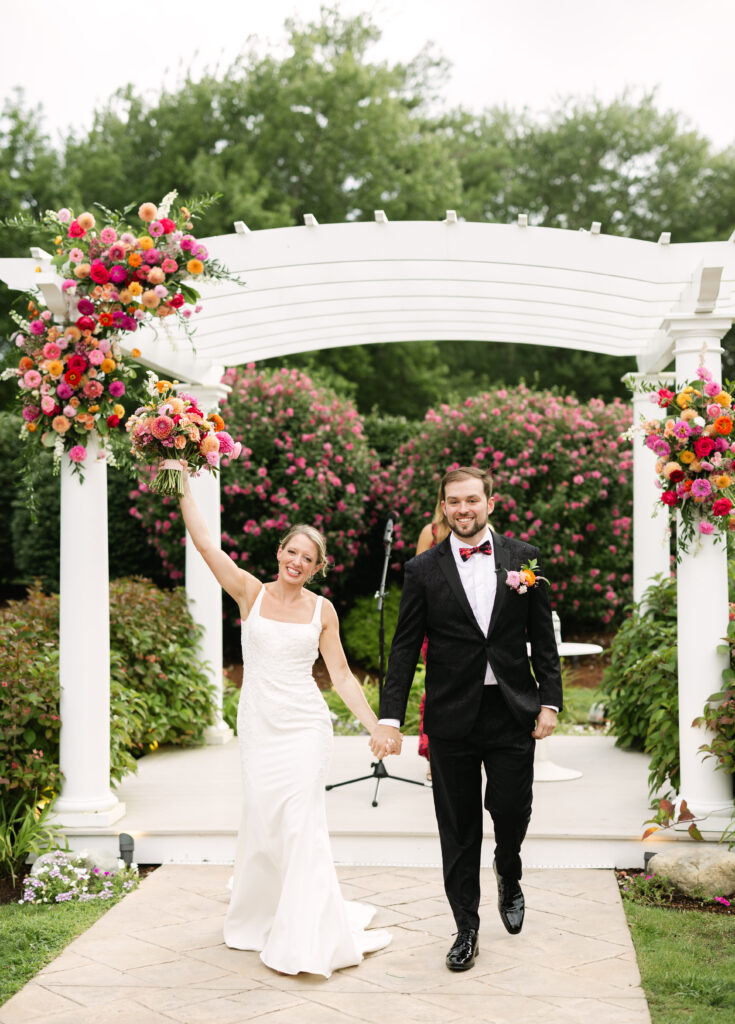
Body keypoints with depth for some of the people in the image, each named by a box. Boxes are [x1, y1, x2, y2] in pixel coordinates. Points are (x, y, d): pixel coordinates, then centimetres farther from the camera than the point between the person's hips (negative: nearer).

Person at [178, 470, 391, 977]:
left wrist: (377, 726, -1)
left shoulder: (322, 609, 2)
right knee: (263, 818, 7)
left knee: (300, 819, -8)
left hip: (304, 725, -1)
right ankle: (259, 916, 30)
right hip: (258, 724, 1)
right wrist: (183, 485, -13)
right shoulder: (251, 592, 1)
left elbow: (341, 675, 5)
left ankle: (306, 936, -1)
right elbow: (206, 544, -7)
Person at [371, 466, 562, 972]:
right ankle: (466, 927, 22)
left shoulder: (523, 558, 2)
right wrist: (390, 718, -7)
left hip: (513, 713, 1)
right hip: (452, 717, 0)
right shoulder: (424, 570, -1)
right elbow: (405, 649, -1)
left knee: (512, 810, 4)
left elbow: (543, 639, 5)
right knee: (458, 828, 7)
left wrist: (550, 701, -1)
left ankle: (509, 878, 38)